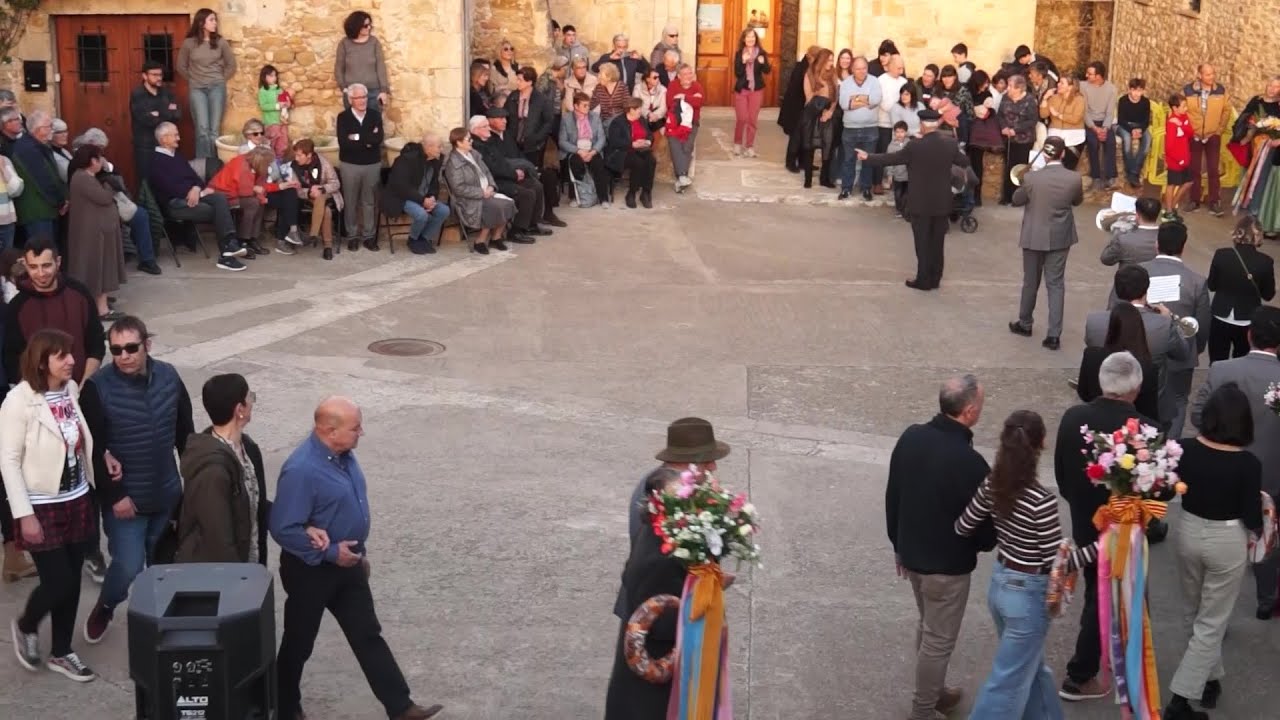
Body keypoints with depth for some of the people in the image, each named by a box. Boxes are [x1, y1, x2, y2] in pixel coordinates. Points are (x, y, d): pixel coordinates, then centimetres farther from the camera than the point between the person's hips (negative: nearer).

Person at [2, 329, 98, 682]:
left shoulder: (72, 390, -1)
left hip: (78, 501, 6)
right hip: (42, 507, -5)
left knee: (72, 581, 12)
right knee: (59, 582, -3)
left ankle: (61, 652, 30)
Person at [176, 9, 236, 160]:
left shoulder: (220, 42, 1)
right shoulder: (189, 43, -1)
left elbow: (231, 65, 12)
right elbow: (180, 66, 12)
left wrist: (221, 80, 9)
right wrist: (193, 79, 10)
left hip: (217, 88, 1)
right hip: (196, 89, -1)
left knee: (214, 129, -2)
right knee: (202, 128, -10)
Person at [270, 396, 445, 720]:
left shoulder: (344, 454, 0)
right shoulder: (301, 471, -28)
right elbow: (283, 529, -27)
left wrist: (359, 552, 18)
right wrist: (330, 553, -23)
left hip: (348, 564, 8)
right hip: (311, 571, -8)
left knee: (368, 636, 11)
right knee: (299, 644, 11)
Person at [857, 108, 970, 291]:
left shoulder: (915, 147, -17)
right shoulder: (950, 143, -5)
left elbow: (891, 159, -8)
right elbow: (965, 162, 11)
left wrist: (867, 158, 4)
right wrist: (958, 149, 32)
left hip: (921, 203, -4)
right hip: (942, 203, 4)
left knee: (923, 243, 5)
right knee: (937, 243, 13)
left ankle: (923, 280, 11)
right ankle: (935, 279, 20)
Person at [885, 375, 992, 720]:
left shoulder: (911, 437, -7)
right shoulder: (969, 462, -28)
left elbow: (892, 496, 4)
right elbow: (983, 523, -17)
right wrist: (987, 543, 7)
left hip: (912, 553, 7)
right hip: (947, 564, -7)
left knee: (927, 626, 26)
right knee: (938, 640, 9)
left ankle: (933, 692, 43)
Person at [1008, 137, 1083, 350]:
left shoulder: (1031, 178, -18)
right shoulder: (1074, 179, -13)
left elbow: (1016, 201, -2)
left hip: (1034, 237, -1)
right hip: (1060, 238, 1)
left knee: (1030, 282, 16)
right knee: (1056, 285, 5)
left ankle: (1025, 324, 34)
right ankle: (1054, 334, 2)